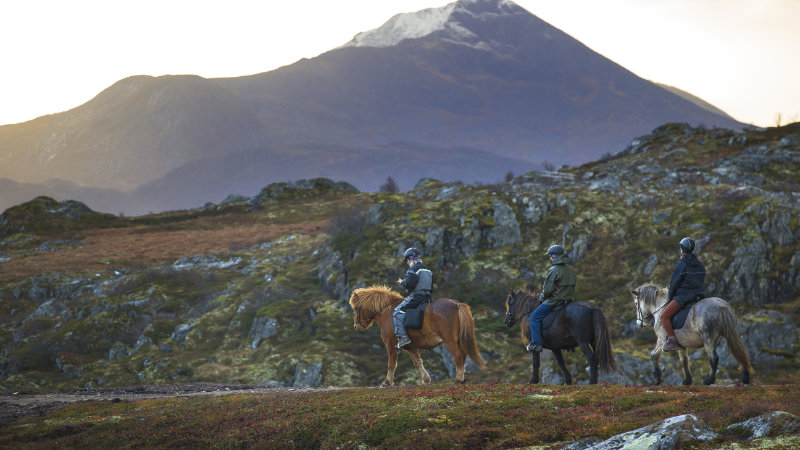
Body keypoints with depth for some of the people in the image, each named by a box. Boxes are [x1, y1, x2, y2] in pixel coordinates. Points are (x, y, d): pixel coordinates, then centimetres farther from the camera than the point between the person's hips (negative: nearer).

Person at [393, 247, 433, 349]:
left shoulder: (413, 270, -10)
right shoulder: (428, 271, 18)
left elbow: (409, 284, -20)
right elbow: (430, 287, 22)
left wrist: (402, 282, 0)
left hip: (415, 297, -9)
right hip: (427, 297, 9)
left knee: (397, 312, -9)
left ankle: (403, 337, -23)